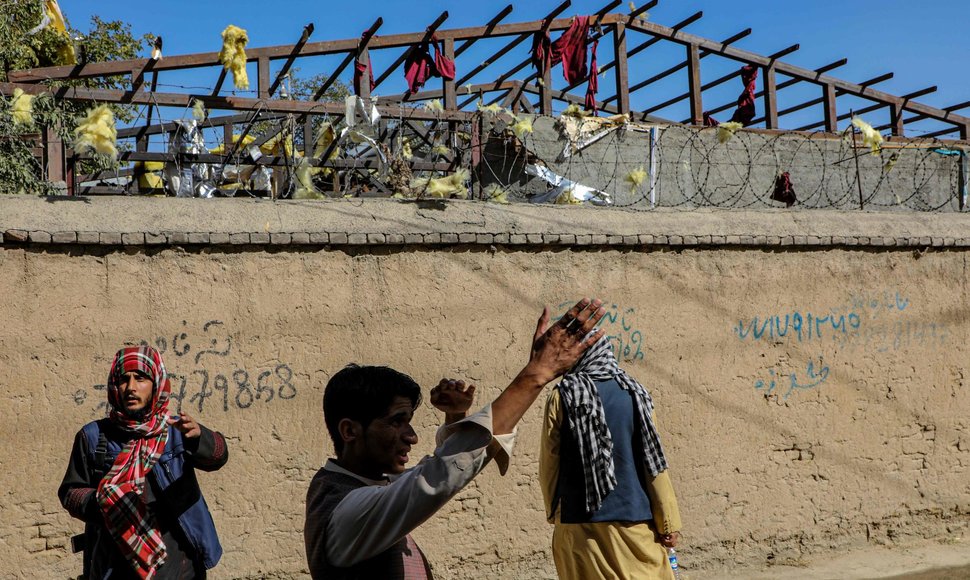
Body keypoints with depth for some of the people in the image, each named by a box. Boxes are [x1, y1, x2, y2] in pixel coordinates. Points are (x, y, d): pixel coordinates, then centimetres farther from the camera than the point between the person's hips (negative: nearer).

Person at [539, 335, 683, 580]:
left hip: (580, 521, -1)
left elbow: (549, 463, 0)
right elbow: (653, 460, -3)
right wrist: (669, 521, 2)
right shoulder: (633, 393, -1)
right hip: (634, 518, 1)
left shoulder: (562, 397, -4)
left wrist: (553, 511, 16)